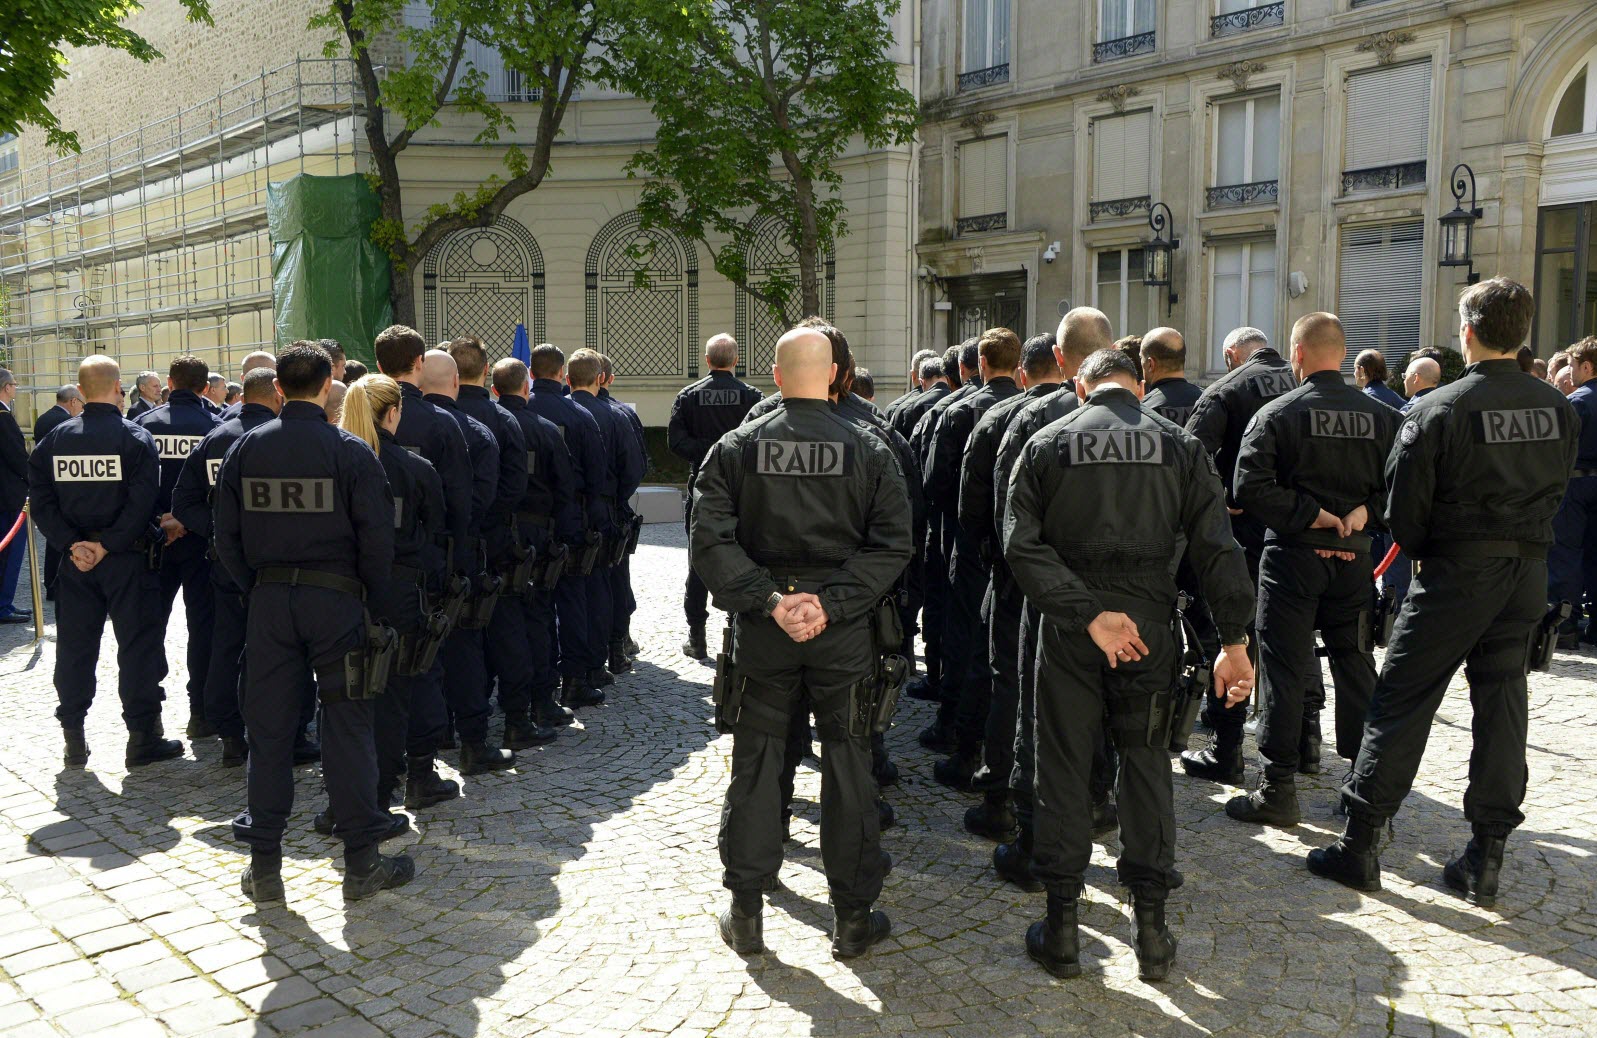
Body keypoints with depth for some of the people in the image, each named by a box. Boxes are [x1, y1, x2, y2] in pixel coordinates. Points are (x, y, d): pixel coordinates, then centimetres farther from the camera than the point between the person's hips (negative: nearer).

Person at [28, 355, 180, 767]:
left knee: (75, 646, 12)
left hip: (75, 560, 4)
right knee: (137, 645, 3)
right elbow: (142, 502, -18)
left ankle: (74, 740, 19)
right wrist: (107, 545, -14)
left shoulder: (56, 438, 3)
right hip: (127, 560, -4)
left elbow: (41, 499, -3)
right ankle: (142, 738, 7)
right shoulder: (136, 437, -9)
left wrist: (72, 544, -8)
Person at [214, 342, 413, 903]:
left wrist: (257, 587, 14)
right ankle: (362, 863, 9)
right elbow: (377, 539, -10)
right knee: (347, 726, 4)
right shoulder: (351, 451, -9)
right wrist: (374, 601, 2)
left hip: (269, 599, 3)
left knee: (268, 727, 10)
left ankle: (264, 867, 17)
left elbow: (227, 538, 4)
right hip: (336, 599, -3)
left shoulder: (245, 449, 2)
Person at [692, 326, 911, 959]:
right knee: (848, 765, 9)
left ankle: (745, 913, 21)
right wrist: (831, 603, -13)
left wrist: (768, 599, -11)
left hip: (762, 628, 1)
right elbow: (891, 544, -10)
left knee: (754, 765, 11)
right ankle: (853, 917, 19)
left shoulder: (736, 448, -2)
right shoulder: (869, 450, -2)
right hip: (843, 631, 0)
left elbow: (711, 541, -10)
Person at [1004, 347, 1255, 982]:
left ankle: (1061, 928, 17)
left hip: (1067, 627, -1)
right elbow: (1216, 548, -3)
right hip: (1150, 621, 1)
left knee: (1062, 767, 8)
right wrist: (1235, 641, -2)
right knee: (1146, 765, 13)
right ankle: (1151, 928, 19)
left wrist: (1087, 613, -15)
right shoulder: (1179, 444, 2)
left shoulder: (1046, 444, 0)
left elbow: (1022, 544, -11)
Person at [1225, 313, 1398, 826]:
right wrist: (1366, 511, -4)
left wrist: (1308, 514, -11)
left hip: (1292, 554, -4)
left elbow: (1250, 487, -17)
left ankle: (1278, 789, 5)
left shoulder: (1276, 413, -8)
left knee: (1285, 669, 2)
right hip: (1354, 557, 4)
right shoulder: (1381, 415, 4)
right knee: (1356, 668, 13)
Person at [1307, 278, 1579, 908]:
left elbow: (1404, 507, -11)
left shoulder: (1439, 409, -15)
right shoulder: (1558, 409, 2)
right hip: (1528, 572, 5)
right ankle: (1486, 859, 16)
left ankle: (1358, 845, 6)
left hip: (1455, 573, -5)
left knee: (1401, 703, 1)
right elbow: (1555, 492, 11)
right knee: (1502, 703, 11)